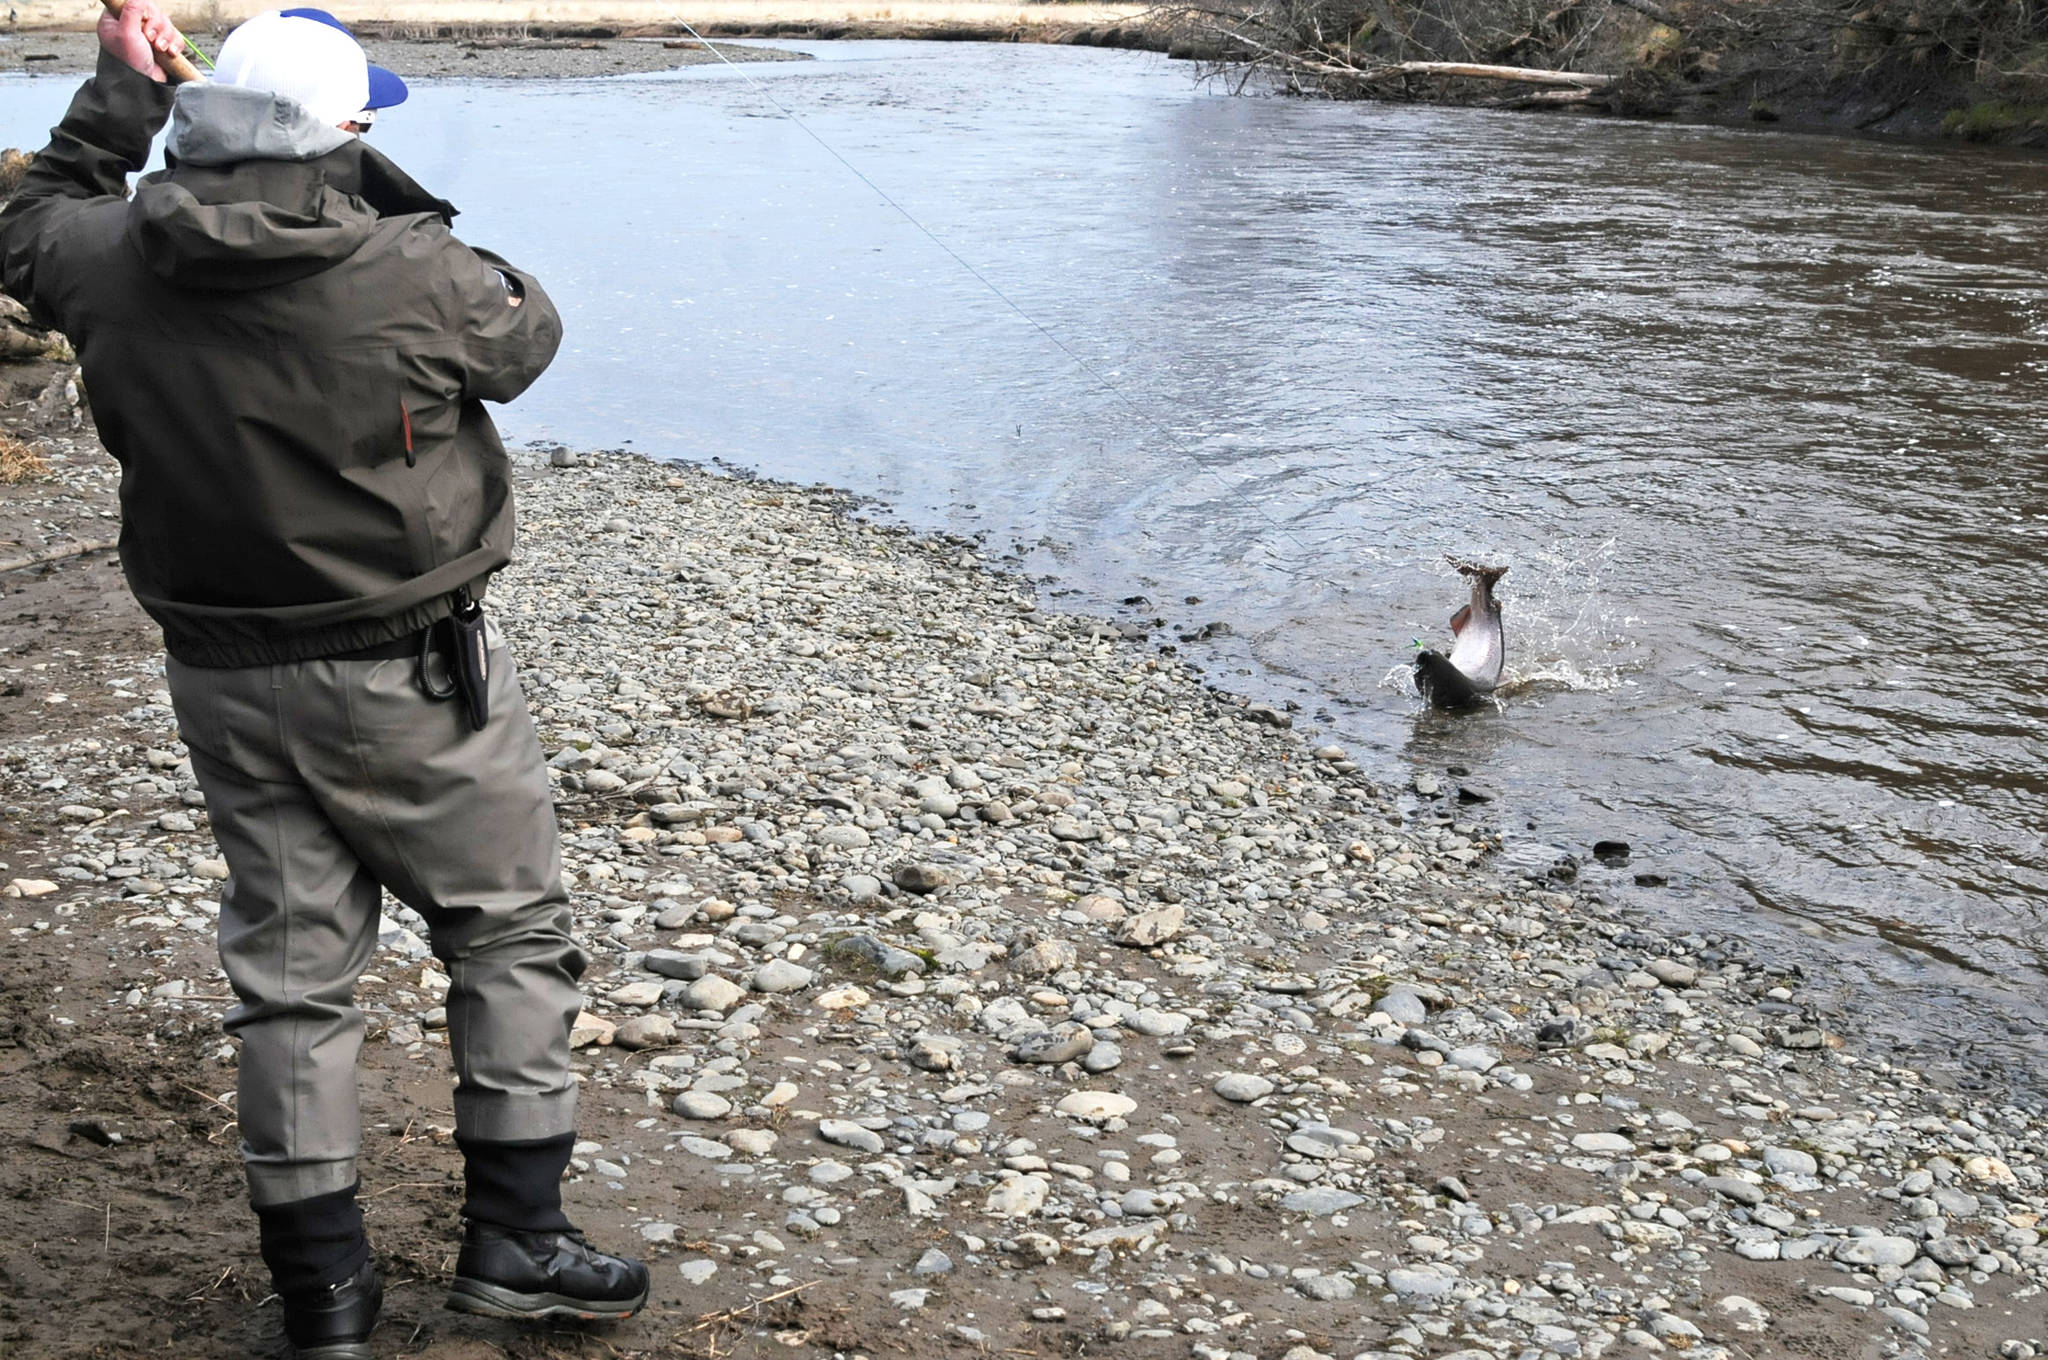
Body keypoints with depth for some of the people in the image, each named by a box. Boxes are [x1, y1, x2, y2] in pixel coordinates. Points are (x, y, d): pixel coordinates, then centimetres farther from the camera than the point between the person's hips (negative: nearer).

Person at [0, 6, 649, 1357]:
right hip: (408, 679, -5)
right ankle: (515, 1238, 18)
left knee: (292, 969, 14)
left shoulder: (114, 264, -5)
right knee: (512, 933, 13)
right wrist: (381, 191, 5)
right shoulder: (411, 274, -19)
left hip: (224, 681, 5)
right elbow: (530, 330, 2)